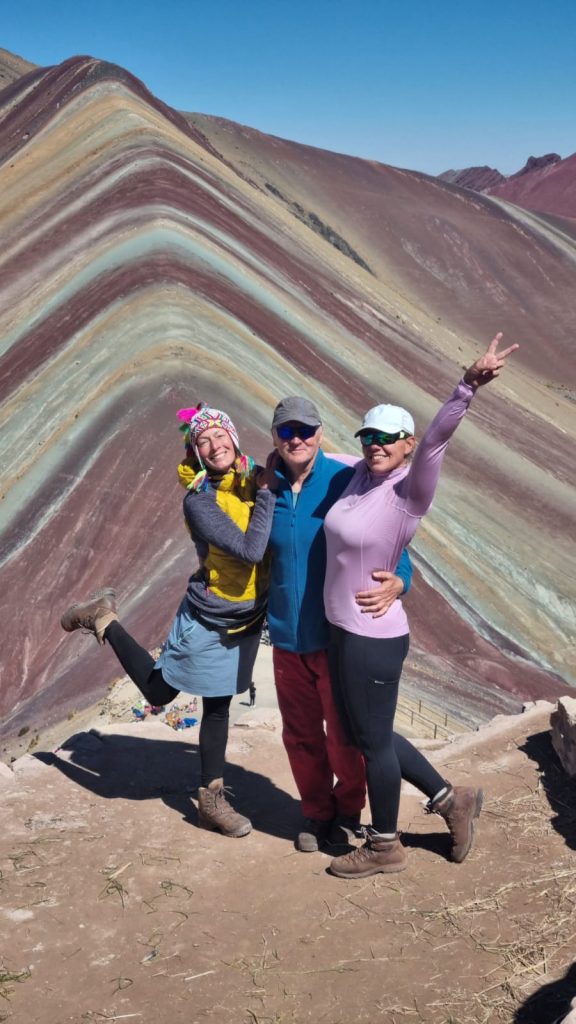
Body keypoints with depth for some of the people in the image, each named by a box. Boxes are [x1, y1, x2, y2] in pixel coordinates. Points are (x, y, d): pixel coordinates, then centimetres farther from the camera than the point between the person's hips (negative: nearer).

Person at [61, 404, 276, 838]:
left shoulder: (253, 479, -4)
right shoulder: (199, 499, -22)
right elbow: (249, 549, -30)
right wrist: (267, 491, -27)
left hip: (247, 621, 6)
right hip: (207, 622, -5)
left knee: (218, 706, 17)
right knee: (158, 691, 11)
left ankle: (211, 799, 29)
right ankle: (105, 620, 27)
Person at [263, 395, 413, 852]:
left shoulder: (346, 481, -12)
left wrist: (397, 581, -30)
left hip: (340, 634, -4)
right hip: (287, 636, 4)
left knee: (344, 732, 8)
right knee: (301, 733, 16)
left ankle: (347, 810, 33)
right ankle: (316, 810, 38)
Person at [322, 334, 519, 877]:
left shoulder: (410, 490, -18)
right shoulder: (362, 474, 3)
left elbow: (434, 441, -38)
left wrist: (467, 387, -51)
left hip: (373, 639, -9)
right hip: (342, 631, 9)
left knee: (372, 739, 8)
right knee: (364, 734, 20)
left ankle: (385, 846, 30)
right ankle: (451, 798, 36)